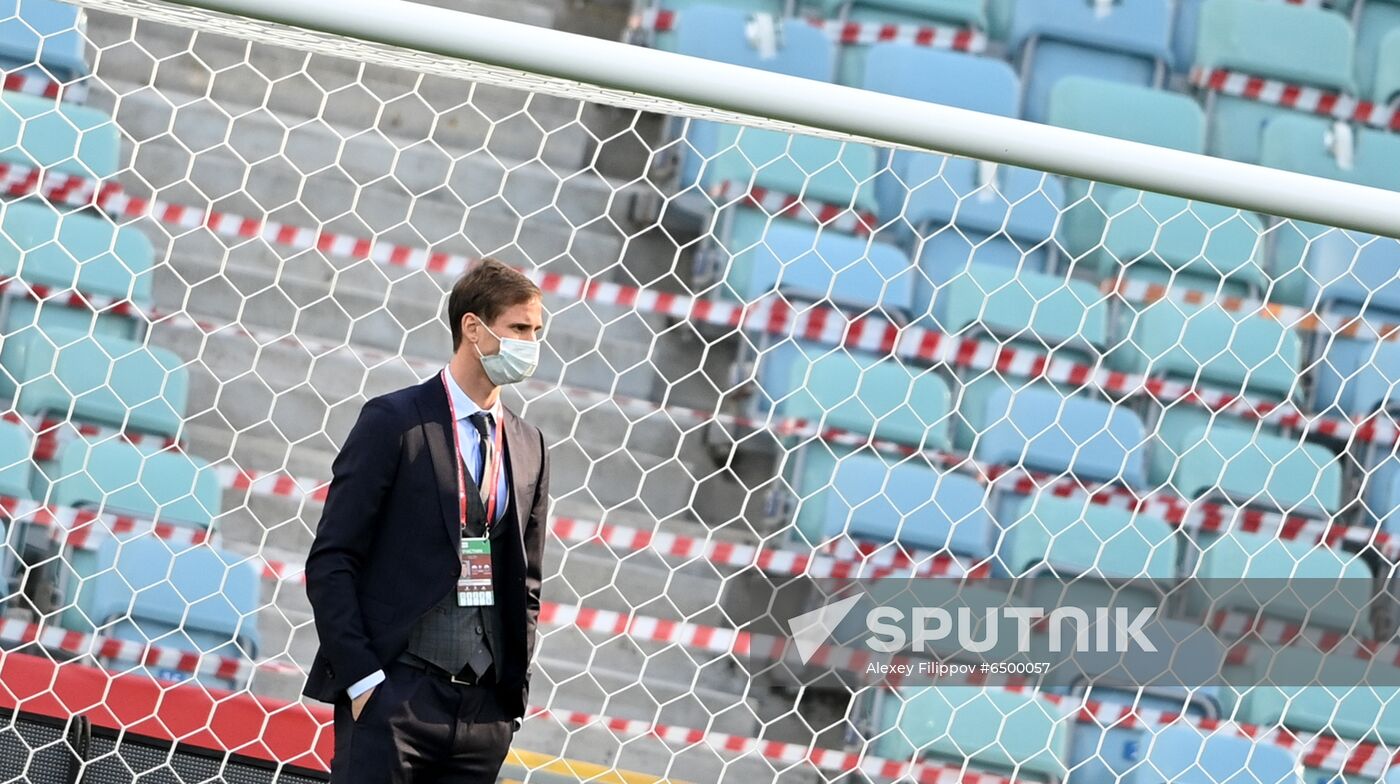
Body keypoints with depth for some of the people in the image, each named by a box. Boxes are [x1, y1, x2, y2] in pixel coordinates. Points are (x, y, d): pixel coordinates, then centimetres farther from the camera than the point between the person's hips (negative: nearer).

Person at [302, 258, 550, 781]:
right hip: (394, 694, -5)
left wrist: (516, 688, 9)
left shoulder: (529, 448, 14)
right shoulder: (394, 421, -2)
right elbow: (331, 562, -5)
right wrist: (361, 678, -12)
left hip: (485, 708, 5)